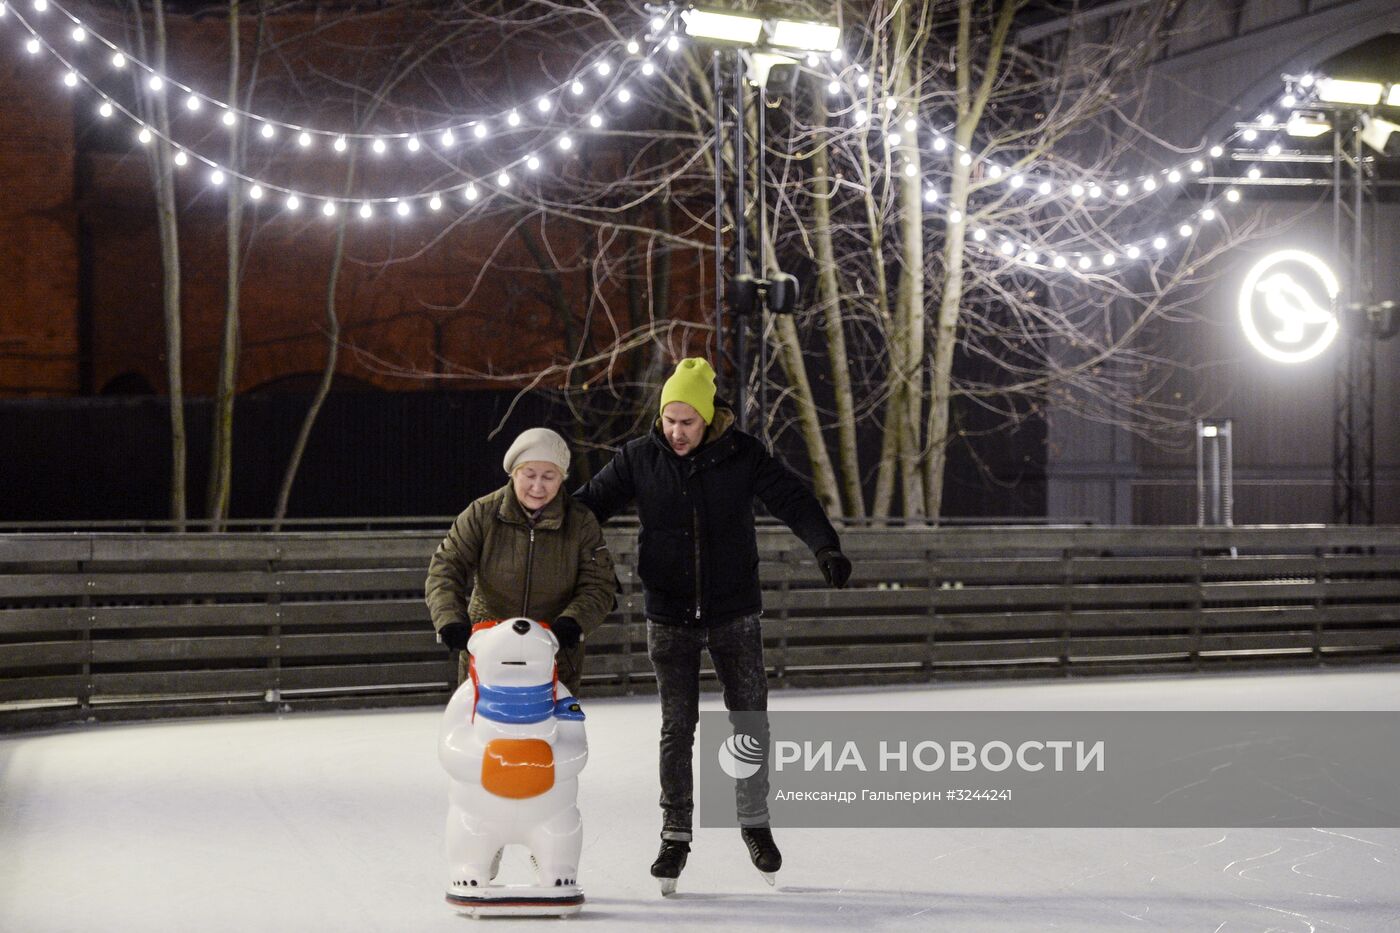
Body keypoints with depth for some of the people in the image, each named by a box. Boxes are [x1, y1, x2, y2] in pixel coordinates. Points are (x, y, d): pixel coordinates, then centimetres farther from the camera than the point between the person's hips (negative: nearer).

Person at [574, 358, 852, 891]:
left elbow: (791, 499, -10)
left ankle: (754, 822, 27)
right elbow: (590, 503, -2)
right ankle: (675, 836, 14)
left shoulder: (741, 455, -6)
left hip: (735, 616, 0)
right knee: (677, 728, 2)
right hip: (669, 620, 0)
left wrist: (825, 546, -26)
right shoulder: (640, 458, -4)